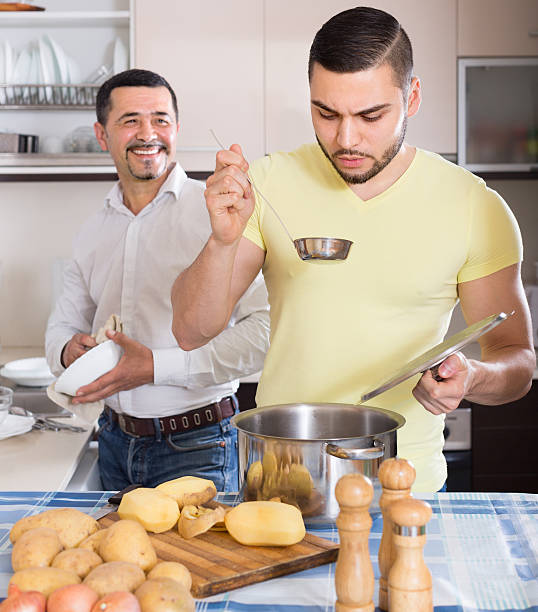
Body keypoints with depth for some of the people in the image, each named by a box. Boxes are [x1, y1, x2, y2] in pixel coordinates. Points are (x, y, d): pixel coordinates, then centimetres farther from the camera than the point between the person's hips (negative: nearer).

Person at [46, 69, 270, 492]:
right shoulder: (93, 233, 8)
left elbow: (268, 329, -21)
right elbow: (64, 325, 19)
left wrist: (159, 367, -22)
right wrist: (69, 352, -6)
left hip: (196, 447, -5)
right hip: (116, 442, 6)